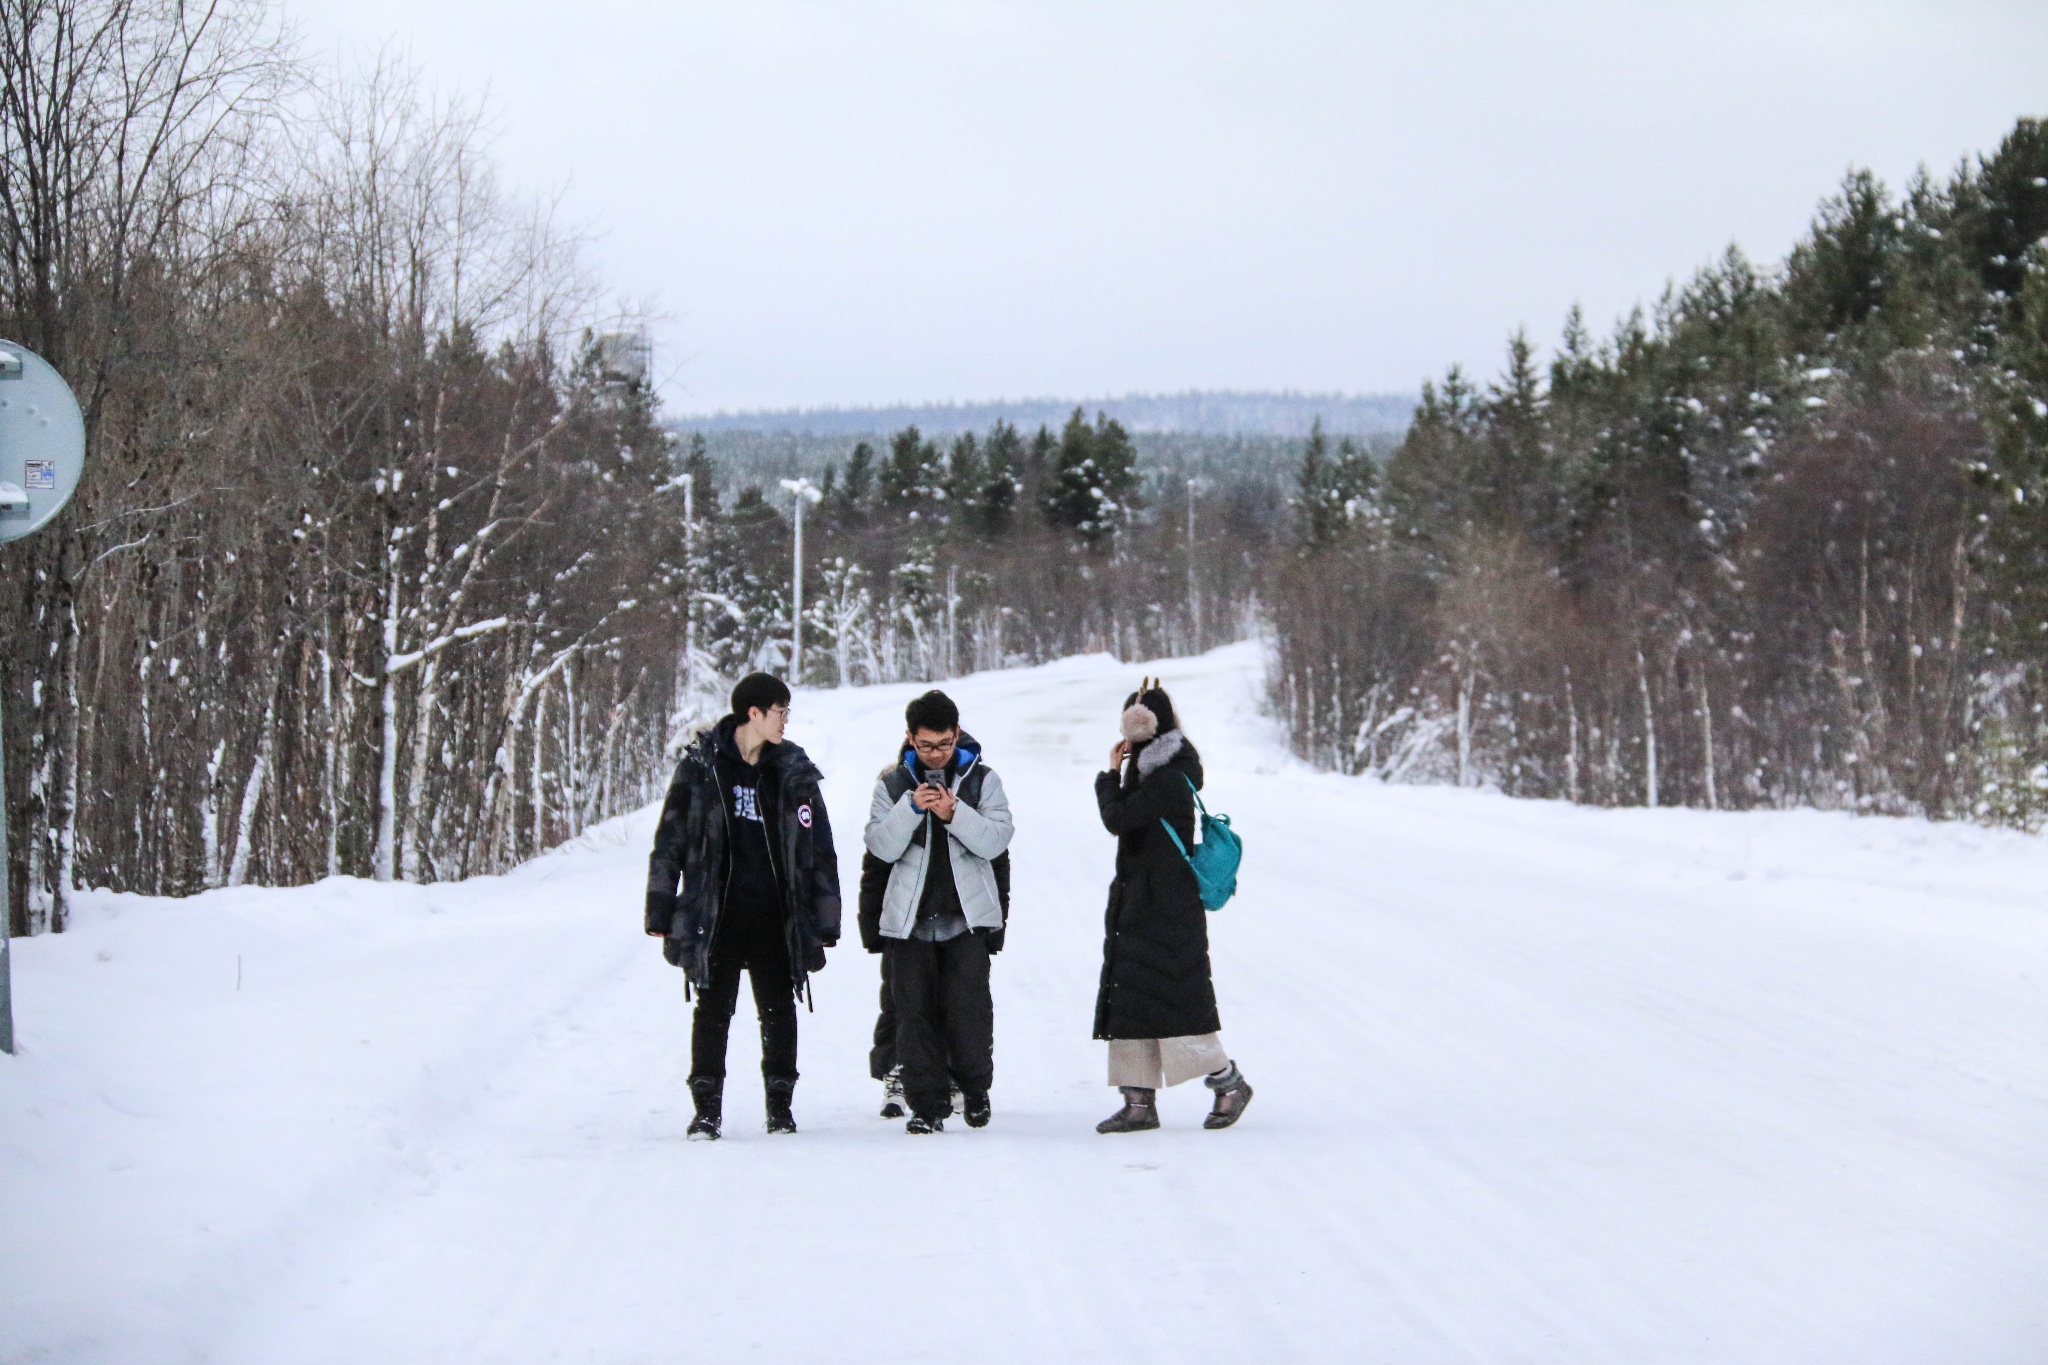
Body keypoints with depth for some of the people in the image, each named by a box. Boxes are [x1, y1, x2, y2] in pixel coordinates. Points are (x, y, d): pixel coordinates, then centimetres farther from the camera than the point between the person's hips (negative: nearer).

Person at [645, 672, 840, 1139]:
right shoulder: (701, 766, -2)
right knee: (713, 1009, 1)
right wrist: (661, 913, -3)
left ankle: (780, 1105, 18)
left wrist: (824, 922, 3)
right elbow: (670, 842, 0)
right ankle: (707, 1109, 7)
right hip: (717, 916, -2)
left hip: (775, 919, 2)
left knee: (779, 1011, 6)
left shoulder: (794, 772, 4)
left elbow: (819, 851, 7)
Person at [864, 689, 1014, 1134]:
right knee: (914, 1010, -1)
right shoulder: (893, 782, 8)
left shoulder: (982, 779, 7)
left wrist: (955, 813, -18)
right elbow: (881, 846, -2)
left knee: (968, 1005, -8)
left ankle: (974, 1087, 13)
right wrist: (911, 808, -17)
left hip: (967, 914, -1)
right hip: (909, 915, 1)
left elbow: (996, 841, -4)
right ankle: (926, 1102, 5)